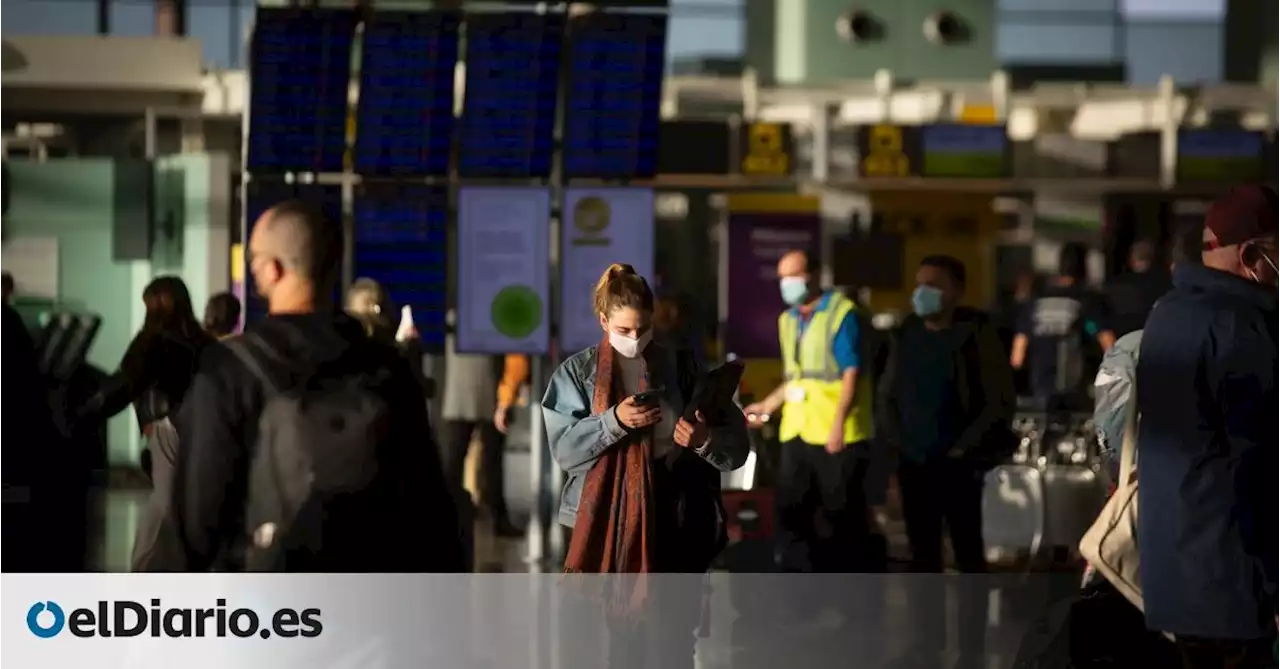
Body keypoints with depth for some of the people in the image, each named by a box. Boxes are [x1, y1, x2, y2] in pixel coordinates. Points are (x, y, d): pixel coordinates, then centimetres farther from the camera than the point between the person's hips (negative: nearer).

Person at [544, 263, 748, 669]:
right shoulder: (579, 372, 3)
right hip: (609, 520, 1)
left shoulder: (680, 368, 1)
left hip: (675, 521, 0)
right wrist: (614, 420, -19)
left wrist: (706, 439, -22)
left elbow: (735, 443, -1)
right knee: (623, 636, 8)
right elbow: (564, 448, -5)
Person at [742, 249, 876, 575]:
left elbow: (852, 372, -13)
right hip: (796, 432, 7)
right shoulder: (788, 320, 16)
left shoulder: (842, 313, -6)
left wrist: (838, 421, -22)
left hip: (837, 434, -7)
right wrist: (766, 406, 21)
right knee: (792, 512, 6)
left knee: (842, 514, -1)